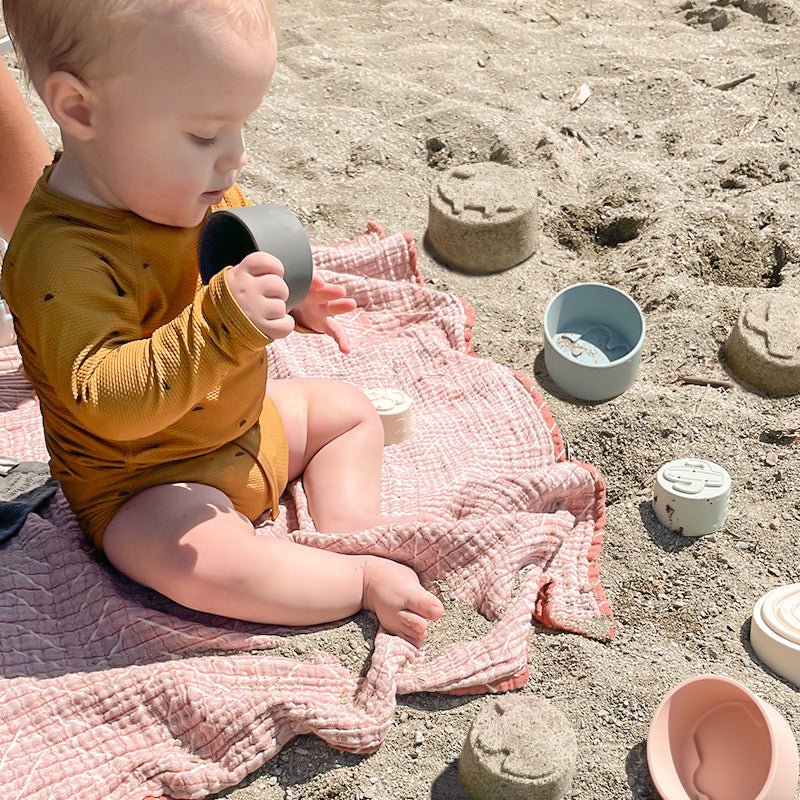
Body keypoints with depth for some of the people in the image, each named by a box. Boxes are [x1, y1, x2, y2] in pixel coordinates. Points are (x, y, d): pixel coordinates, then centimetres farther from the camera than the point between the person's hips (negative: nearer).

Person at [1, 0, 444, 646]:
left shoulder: (203, 194, -5)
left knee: (348, 409, 13)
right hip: (143, 486, -8)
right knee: (204, 559, -34)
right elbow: (107, 401, -38)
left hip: (246, 425, 9)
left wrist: (292, 299, -6)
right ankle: (364, 582, -18)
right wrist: (222, 322, -47)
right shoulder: (59, 254, -32)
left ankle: (349, 527, 2)